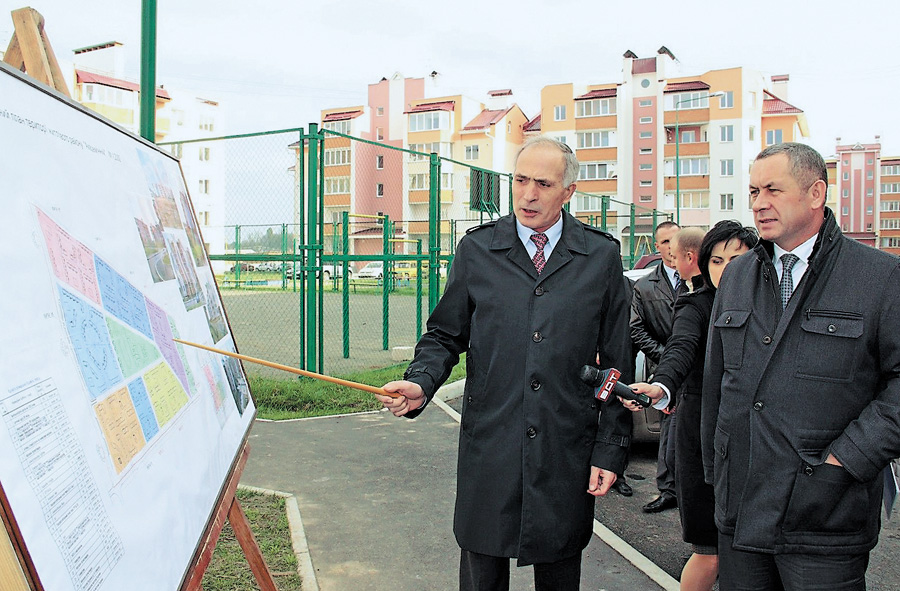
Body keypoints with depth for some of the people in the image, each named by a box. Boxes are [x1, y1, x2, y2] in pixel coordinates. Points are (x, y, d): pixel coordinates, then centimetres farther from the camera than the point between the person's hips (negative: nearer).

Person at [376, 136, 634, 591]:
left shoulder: (601, 255, 1)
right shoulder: (476, 249, 2)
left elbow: (616, 362, 4)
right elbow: (445, 335, 8)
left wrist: (610, 449, 2)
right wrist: (420, 383, -13)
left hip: (566, 451, 0)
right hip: (489, 446, 0)